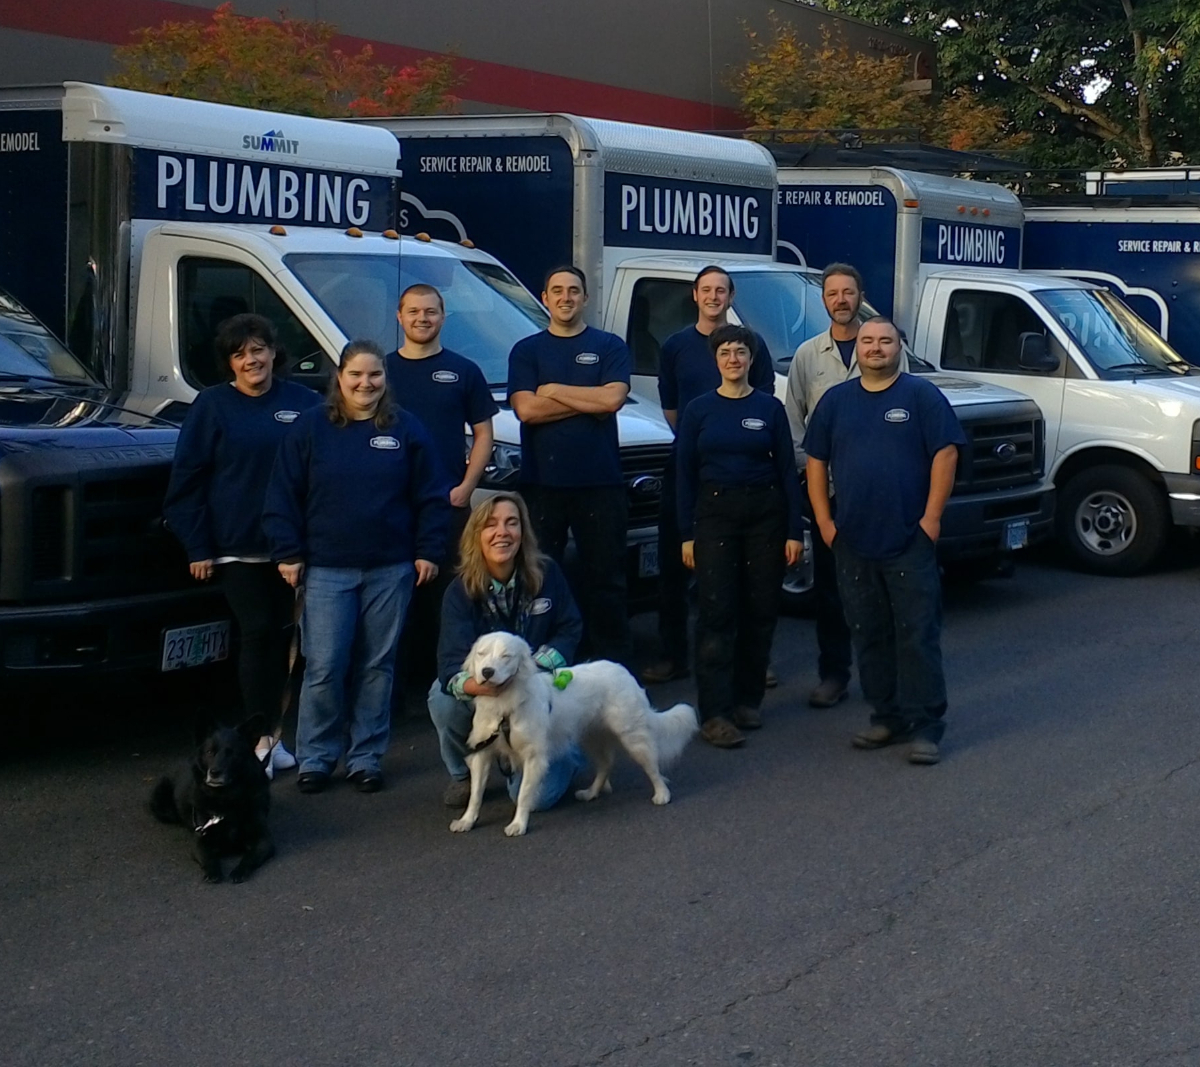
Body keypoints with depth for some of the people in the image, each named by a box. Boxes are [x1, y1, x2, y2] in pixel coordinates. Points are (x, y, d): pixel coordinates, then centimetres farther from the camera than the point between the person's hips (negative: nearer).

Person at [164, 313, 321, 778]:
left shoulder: (303, 403, 4)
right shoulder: (212, 405, 0)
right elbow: (187, 480, 0)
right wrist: (198, 547, -5)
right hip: (236, 547, -2)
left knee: (281, 634, 7)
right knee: (257, 633, -6)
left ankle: (271, 732, 17)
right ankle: (261, 738, 1)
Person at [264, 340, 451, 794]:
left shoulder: (406, 429, 5)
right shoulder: (310, 427, 2)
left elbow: (432, 497, 6)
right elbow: (283, 497, 2)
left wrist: (429, 551, 0)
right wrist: (288, 553, -3)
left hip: (391, 570, 1)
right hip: (326, 571, -1)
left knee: (377, 666, 7)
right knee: (324, 667, -4)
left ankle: (366, 757, 18)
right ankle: (315, 757, 10)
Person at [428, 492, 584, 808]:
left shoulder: (546, 574, -11)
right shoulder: (461, 590, -14)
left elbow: (570, 630, -3)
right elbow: (451, 661, -25)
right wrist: (471, 684, -49)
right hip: (485, 696, 1)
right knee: (442, 697, -32)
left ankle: (564, 752, 20)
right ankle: (463, 774, -1)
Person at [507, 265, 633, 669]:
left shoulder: (609, 347, 7)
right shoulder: (526, 351, 9)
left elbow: (613, 398, -11)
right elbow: (526, 409, -7)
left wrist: (552, 390, -7)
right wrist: (590, 401, -8)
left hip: (600, 481, -1)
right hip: (542, 482, 1)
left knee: (606, 579, 5)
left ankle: (616, 665, 12)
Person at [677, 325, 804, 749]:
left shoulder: (770, 408, 5)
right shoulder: (699, 410, 4)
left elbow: (787, 471, 5)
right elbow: (685, 474, 5)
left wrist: (795, 530, -1)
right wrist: (687, 535, -1)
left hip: (764, 513, 1)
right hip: (714, 512, -1)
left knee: (761, 611, 5)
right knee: (717, 613, -7)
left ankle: (747, 699, 20)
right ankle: (715, 713, -8)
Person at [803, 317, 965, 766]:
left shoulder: (921, 395, -1)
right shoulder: (836, 400, 11)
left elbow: (945, 454, -6)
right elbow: (817, 461, 12)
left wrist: (932, 516, -11)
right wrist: (824, 520, 4)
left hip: (910, 542, -4)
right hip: (853, 543, 4)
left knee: (918, 636, -4)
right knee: (869, 636, 10)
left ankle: (925, 727, -1)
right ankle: (886, 717, 20)